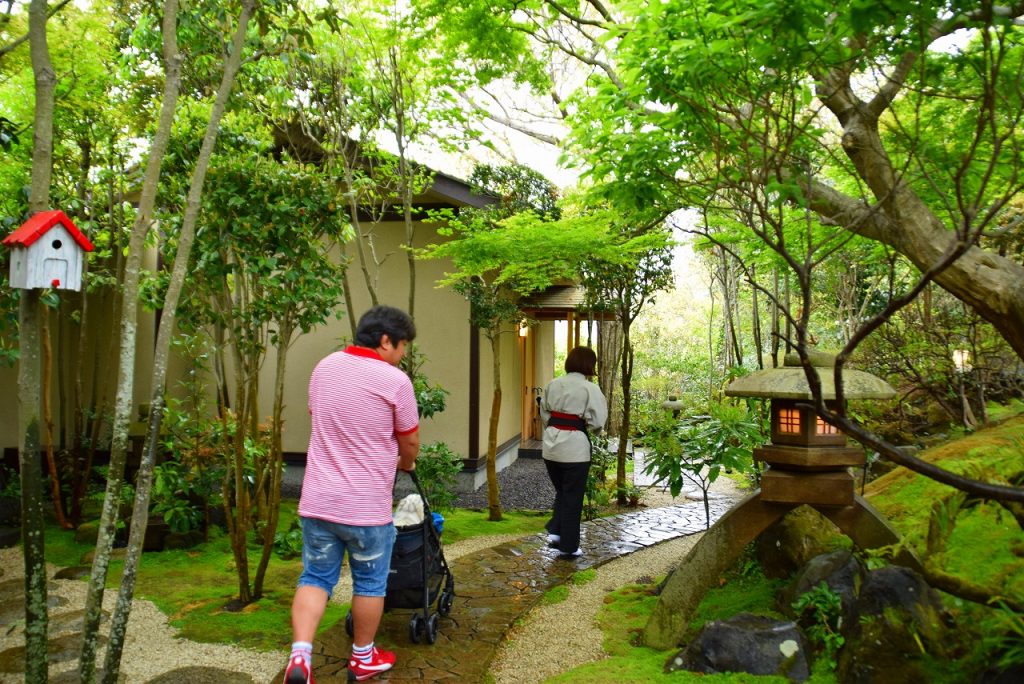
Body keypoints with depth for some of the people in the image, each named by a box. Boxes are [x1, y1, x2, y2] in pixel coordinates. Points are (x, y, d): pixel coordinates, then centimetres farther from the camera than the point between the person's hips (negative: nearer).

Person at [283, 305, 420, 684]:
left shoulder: (324, 367, 5)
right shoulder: (394, 380, -13)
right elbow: (410, 443, -2)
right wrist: (405, 463, 21)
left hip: (317, 500, 5)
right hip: (366, 506, -4)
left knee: (315, 578, 16)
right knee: (369, 583, 15)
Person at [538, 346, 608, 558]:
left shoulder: (552, 385, 4)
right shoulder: (590, 389, -11)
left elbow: (544, 413, 11)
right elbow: (597, 421, -13)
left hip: (552, 444, 5)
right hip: (575, 446, -5)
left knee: (561, 491, 24)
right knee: (573, 497, 9)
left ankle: (554, 532, 14)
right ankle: (568, 546, 17)